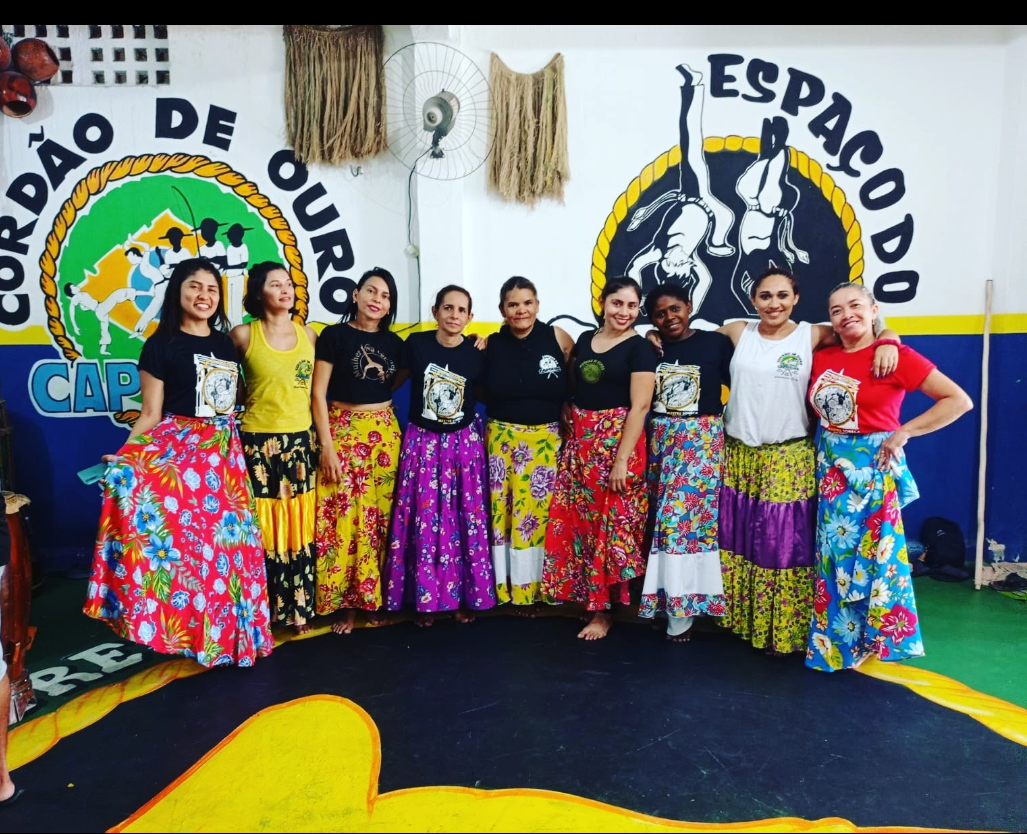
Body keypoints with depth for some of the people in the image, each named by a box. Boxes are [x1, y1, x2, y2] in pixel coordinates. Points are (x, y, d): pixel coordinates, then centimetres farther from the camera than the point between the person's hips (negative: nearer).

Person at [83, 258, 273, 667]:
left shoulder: (225, 343, 11)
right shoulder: (161, 345, -3)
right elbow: (151, 413, -6)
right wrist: (125, 458, -18)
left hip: (224, 452, 5)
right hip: (175, 450, -5)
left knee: (226, 538, 7)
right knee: (181, 538, -5)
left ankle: (225, 625, 21)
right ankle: (182, 628, 11)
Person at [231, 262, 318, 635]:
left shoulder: (308, 334, 6)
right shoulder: (243, 335, -4)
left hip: (300, 440, 3)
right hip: (259, 441, -3)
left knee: (299, 529, 9)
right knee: (263, 531, 2)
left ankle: (299, 609, 21)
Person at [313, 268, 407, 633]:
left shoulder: (393, 343, 10)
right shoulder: (334, 335, -2)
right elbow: (318, 392, -6)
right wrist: (326, 445, -11)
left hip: (384, 433, 4)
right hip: (343, 432, -4)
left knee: (379, 516, 5)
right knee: (343, 516, -5)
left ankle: (373, 597, 18)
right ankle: (344, 603, 8)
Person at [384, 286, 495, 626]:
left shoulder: (477, 353, -5)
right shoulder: (416, 344, -5)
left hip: (464, 443, 0)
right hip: (422, 442, 0)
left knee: (466, 519, 5)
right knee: (424, 520, 3)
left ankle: (466, 596, 20)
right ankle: (425, 598, 17)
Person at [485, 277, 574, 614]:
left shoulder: (557, 337, -2)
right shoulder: (491, 344, 1)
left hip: (546, 439, -1)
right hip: (502, 438, 1)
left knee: (539, 511, 2)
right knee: (503, 511, 4)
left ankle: (534, 588, 16)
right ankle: (505, 587, 17)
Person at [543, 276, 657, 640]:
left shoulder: (640, 348, -6)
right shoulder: (584, 340, 12)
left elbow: (639, 406, -13)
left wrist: (623, 459, -19)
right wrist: (568, 437, 9)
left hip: (616, 442, -6)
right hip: (578, 443, 6)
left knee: (612, 523, -1)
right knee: (577, 521, 8)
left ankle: (603, 609, 10)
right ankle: (583, 594, 25)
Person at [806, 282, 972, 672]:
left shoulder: (897, 356, -11)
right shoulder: (822, 358, 3)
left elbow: (959, 400, -11)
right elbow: (814, 406, 19)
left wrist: (904, 432, -14)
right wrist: (821, 442, 3)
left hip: (872, 467, -5)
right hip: (830, 468, 5)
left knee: (873, 553, 4)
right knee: (833, 554, 11)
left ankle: (875, 635, 22)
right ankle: (833, 639, 26)